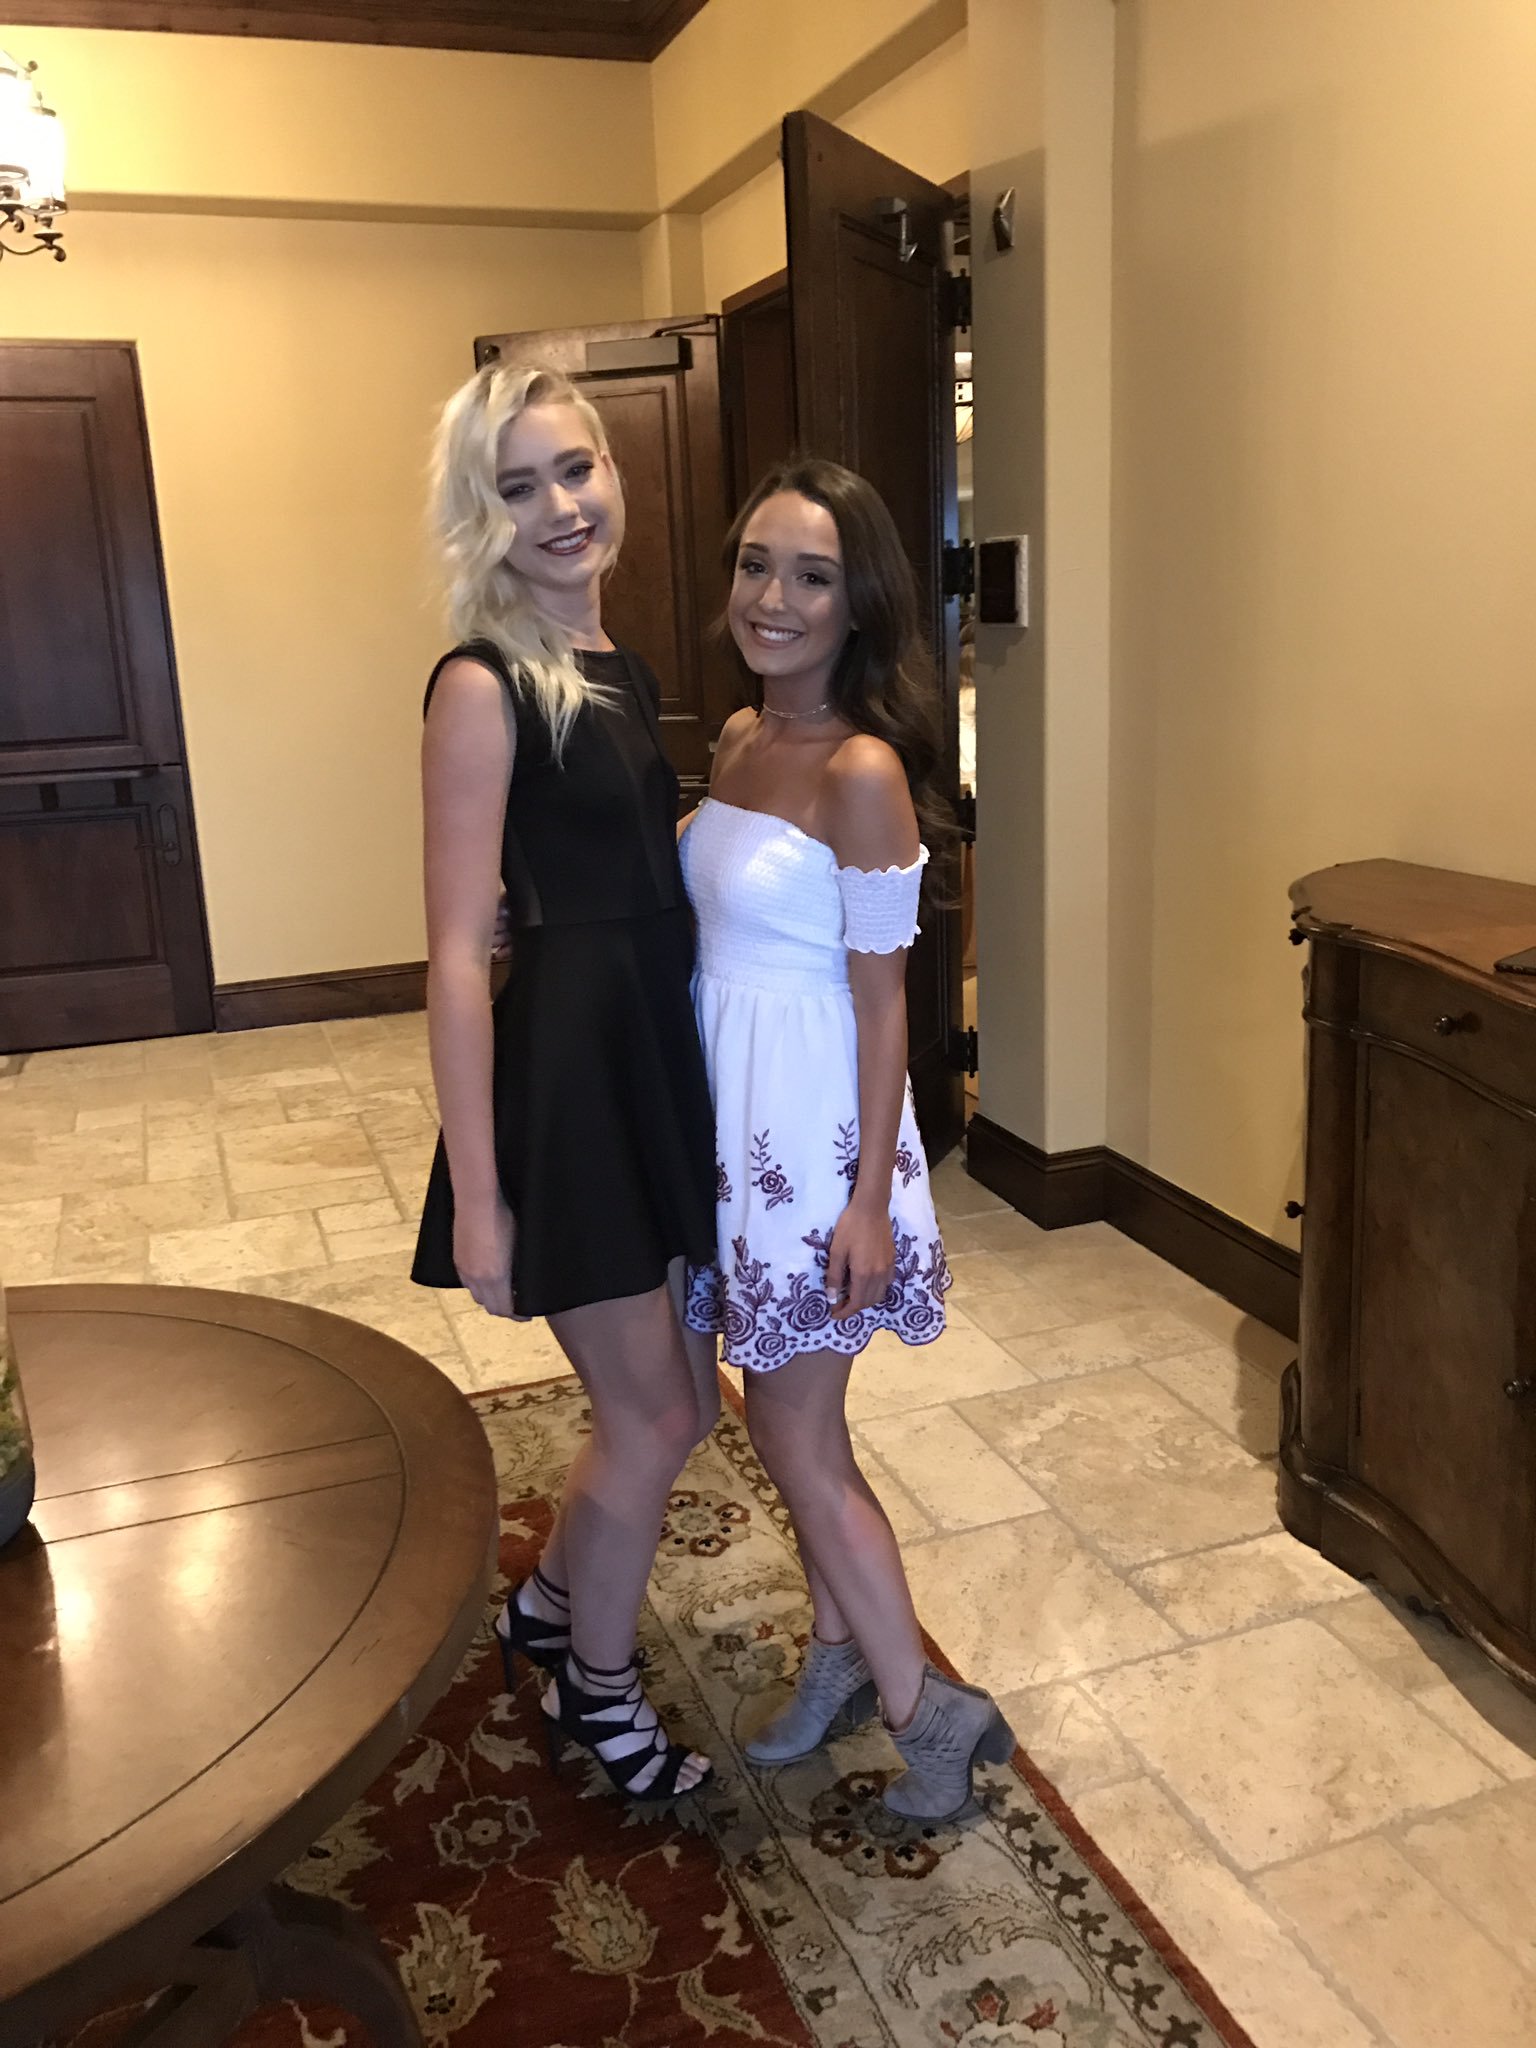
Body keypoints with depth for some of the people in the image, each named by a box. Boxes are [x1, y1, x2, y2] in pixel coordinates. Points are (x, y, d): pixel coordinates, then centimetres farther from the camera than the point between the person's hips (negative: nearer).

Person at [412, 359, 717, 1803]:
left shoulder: (619, 670, 11)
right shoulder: (482, 687, -14)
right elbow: (457, 955, -17)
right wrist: (477, 1196, -17)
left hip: (657, 1061, 8)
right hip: (563, 1071, -8)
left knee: (677, 1400, 19)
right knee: (653, 1414, 7)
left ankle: (545, 1608, 46)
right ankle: (598, 1692, 34)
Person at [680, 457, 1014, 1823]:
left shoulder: (863, 771, -18)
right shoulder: (739, 739, 6)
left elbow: (882, 998, -16)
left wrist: (869, 1197, -15)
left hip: (810, 1121, -8)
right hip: (729, 1108, 8)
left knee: (795, 1435, 3)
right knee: (792, 1416, 18)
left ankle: (930, 1709, 22)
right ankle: (842, 1656, 38)